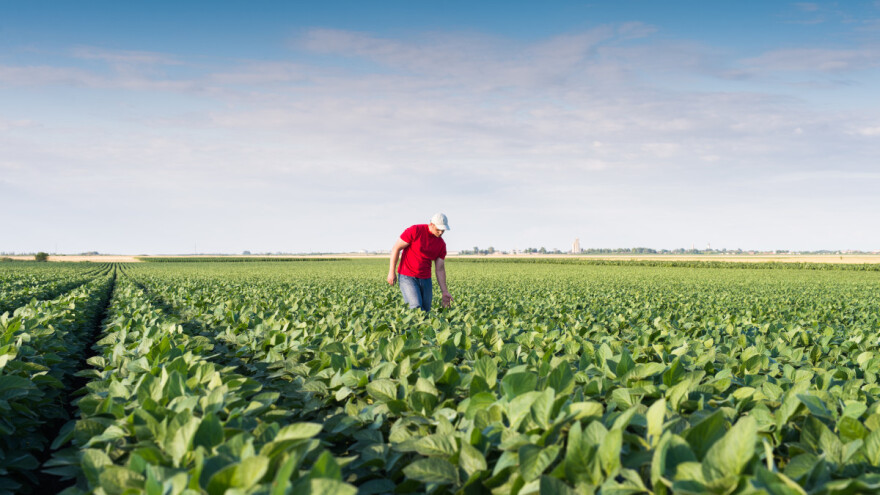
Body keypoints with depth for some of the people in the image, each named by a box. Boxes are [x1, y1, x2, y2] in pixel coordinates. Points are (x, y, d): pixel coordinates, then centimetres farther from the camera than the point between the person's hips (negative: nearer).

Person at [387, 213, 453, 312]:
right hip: (407, 277, -5)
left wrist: (445, 292, -1)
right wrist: (392, 272, -11)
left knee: (426, 311, 6)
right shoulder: (415, 231, -13)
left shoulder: (441, 244, 2)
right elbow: (396, 248, -9)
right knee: (417, 308, -19)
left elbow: (440, 269, 4)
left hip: (425, 279, 5)